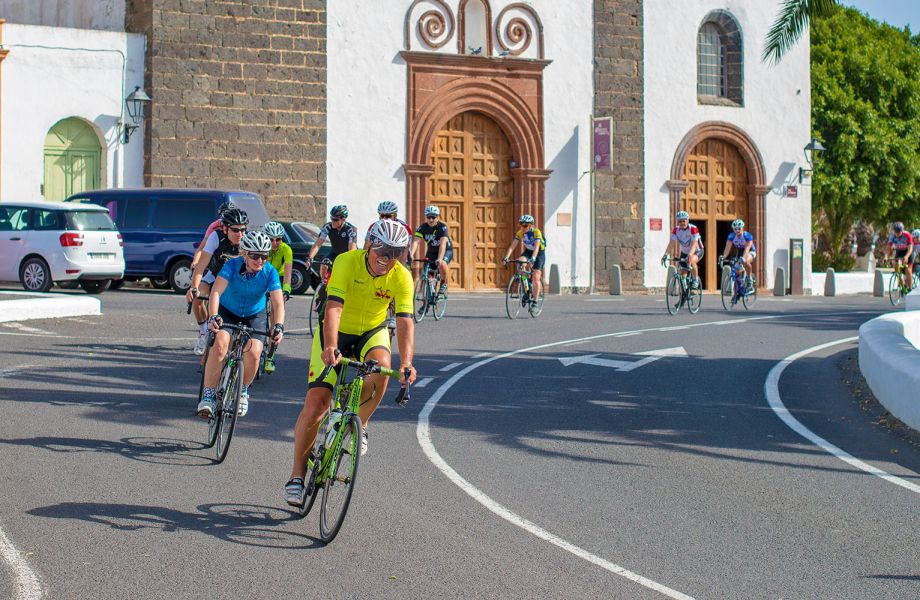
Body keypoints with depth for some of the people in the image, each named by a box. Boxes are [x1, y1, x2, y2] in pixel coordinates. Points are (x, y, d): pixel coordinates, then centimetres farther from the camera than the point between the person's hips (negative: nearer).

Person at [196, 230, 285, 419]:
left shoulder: (270, 272, -21)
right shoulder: (232, 265, -24)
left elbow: (278, 303, -28)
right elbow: (216, 292, -35)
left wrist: (278, 326, -46)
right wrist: (213, 316, -52)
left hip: (254, 316, 1)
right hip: (227, 312, -1)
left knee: (253, 353, -21)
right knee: (220, 344, -27)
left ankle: (243, 391, 10)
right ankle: (208, 394, -16)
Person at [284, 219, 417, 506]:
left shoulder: (402, 278, -20)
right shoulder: (347, 262, -26)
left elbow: (405, 322, -28)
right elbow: (333, 307, -36)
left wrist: (406, 363, -44)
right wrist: (330, 347, -52)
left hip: (372, 332, 2)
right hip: (337, 333, -2)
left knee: (380, 366, -34)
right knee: (315, 404, -12)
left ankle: (359, 424, -5)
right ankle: (297, 474, 5)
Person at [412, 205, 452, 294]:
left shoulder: (442, 227, -26)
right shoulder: (423, 227, -17)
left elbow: (443, 244, -38)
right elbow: (416, 241, -29)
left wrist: (439, 259, -53)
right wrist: (411, 255, -46)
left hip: (446, 250, -4)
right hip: (431, 251, 4)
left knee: (442, 264, -34)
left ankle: (444, 284, -10)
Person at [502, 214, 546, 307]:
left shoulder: (536, 232, -28)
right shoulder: (520, 233, -15)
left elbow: (536, 247, -40)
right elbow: (512, 246, -21)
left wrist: (533, 258, -56)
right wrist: (506, 257, -35)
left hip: (539, 253, -4)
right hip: (528, 251, 4)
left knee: (536, 278, -13)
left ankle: (534, 300, -5)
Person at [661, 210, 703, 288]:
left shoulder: (693, 229, -27)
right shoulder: (676, 230, -13)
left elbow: (694, 244, -37)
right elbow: (671, 243, -19)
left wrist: (690, 255, -53)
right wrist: (665, 255, -34)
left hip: (697, 252, -5)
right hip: (684, 252, 5)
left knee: (691, 261, -35)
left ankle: (696, 280, -16)